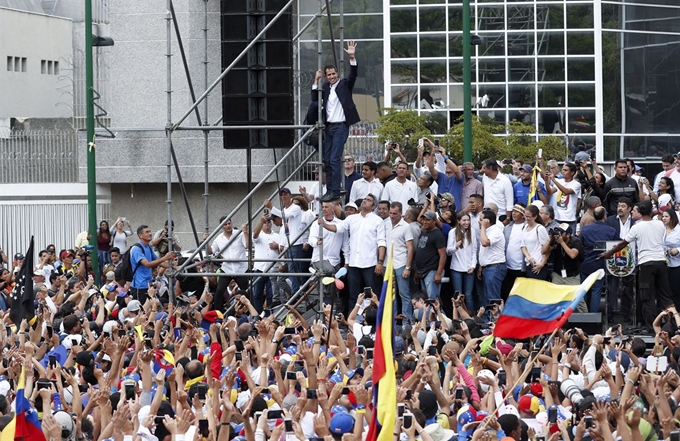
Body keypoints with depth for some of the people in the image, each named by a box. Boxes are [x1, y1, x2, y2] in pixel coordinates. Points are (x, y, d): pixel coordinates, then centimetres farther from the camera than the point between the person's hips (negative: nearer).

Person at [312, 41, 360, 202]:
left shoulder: (344, 84, 0)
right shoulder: (325, 87, 13)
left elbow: (353, 74, -14)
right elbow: (315, 99, 9)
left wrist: (352, 58, -28)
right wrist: (316, 80, 5)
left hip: (341, 126, -6)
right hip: (328, 127, 6)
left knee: (334, 159, -13)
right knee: (327, 160, 8)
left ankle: (335, 192, -12)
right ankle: (329, 191, 13)